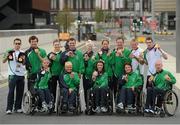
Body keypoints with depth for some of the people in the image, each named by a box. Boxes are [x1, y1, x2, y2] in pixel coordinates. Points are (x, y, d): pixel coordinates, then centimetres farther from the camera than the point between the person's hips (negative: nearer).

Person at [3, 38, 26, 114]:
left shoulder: (23, 53, 12)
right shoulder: (9, 52, 4)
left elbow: (24, 63, 3)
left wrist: (23, 59, -18)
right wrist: (7, 56, -23)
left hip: (21, 74, 3)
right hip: (12, 74, -3)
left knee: (20, 92, 5)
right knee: (11, 91, -8)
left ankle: (17, 107, 14)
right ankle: (9, 108, -7)